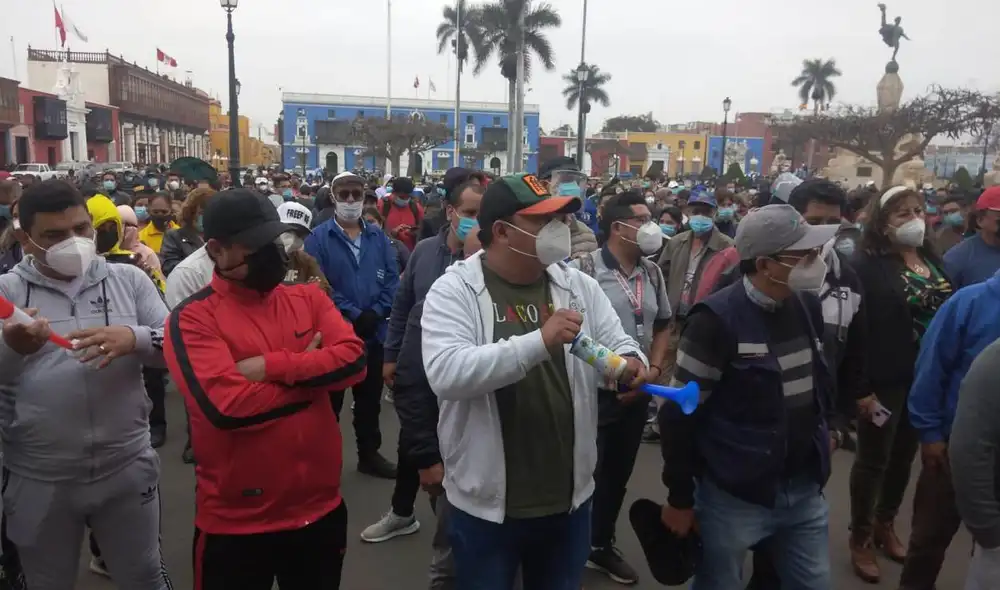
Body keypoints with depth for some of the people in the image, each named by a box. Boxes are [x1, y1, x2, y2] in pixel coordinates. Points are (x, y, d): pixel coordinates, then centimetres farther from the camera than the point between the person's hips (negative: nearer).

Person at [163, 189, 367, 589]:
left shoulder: (309, 298, 3)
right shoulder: (193, 318, -12)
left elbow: (353, 360, -11)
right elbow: (226, 406, -25)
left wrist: (272, 366, -20)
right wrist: (311, 373, -13)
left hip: (321, 507, 4)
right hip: (236, 521, -4)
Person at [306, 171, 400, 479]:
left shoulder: (378, 237, 5)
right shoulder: (319, 238, -7)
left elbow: (392, 278, -1)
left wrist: (376, 312, -15)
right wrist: (354, 315, -19)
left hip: (374, 334, 4)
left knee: (370, 399, 17)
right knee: (330, 401, 10)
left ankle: (370, 455, 34)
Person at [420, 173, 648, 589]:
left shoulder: (578, 286, 2)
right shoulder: (454, 290, -13)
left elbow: (619, 344, 5)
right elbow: (445, 373, -27)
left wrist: (630, 363, -20)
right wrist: (539, 341, -34)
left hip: (569, 498, 4)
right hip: (486, 504, -4)